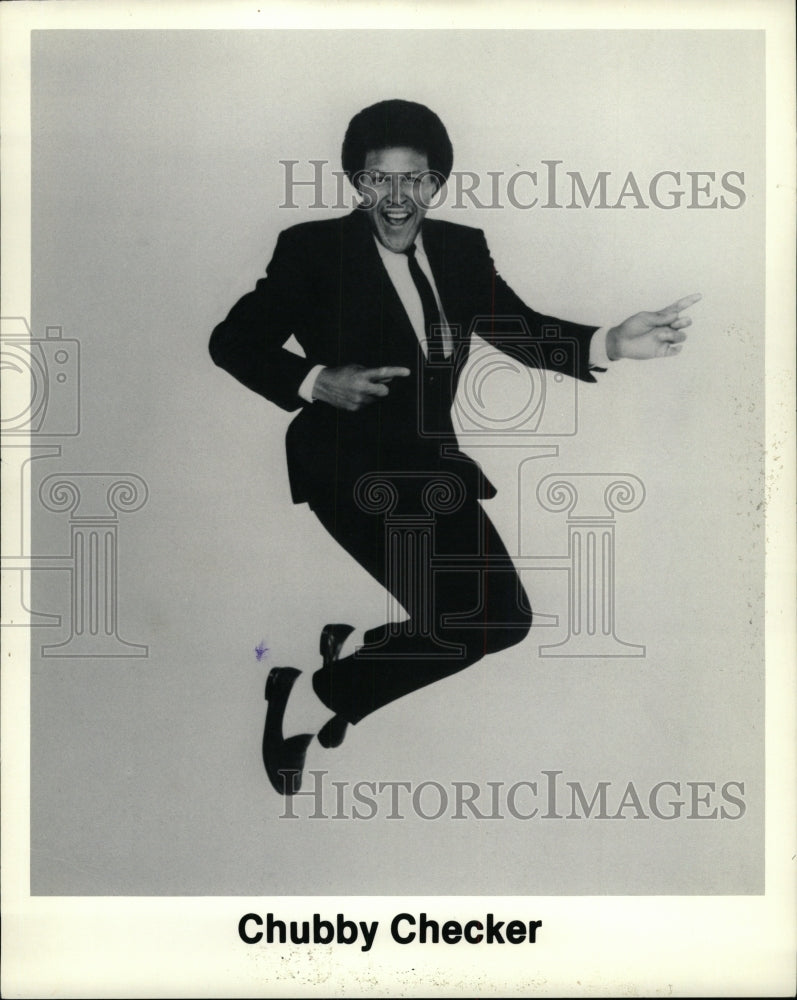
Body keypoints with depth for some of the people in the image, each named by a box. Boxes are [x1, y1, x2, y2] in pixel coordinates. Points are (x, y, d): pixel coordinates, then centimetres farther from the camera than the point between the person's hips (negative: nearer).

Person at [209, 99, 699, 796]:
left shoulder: (461, 249, 11)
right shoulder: (313, 249, -1)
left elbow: (522, 331, 2)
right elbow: (232, 341, 0)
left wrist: (611, 344, -16)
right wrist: (316, 382, -16)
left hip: (430, 463, 6)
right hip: (350, 466, -6)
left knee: (506, 616, -3)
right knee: (485, 616, -18)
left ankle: (357, 650, 16)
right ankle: (309, 698, 0)